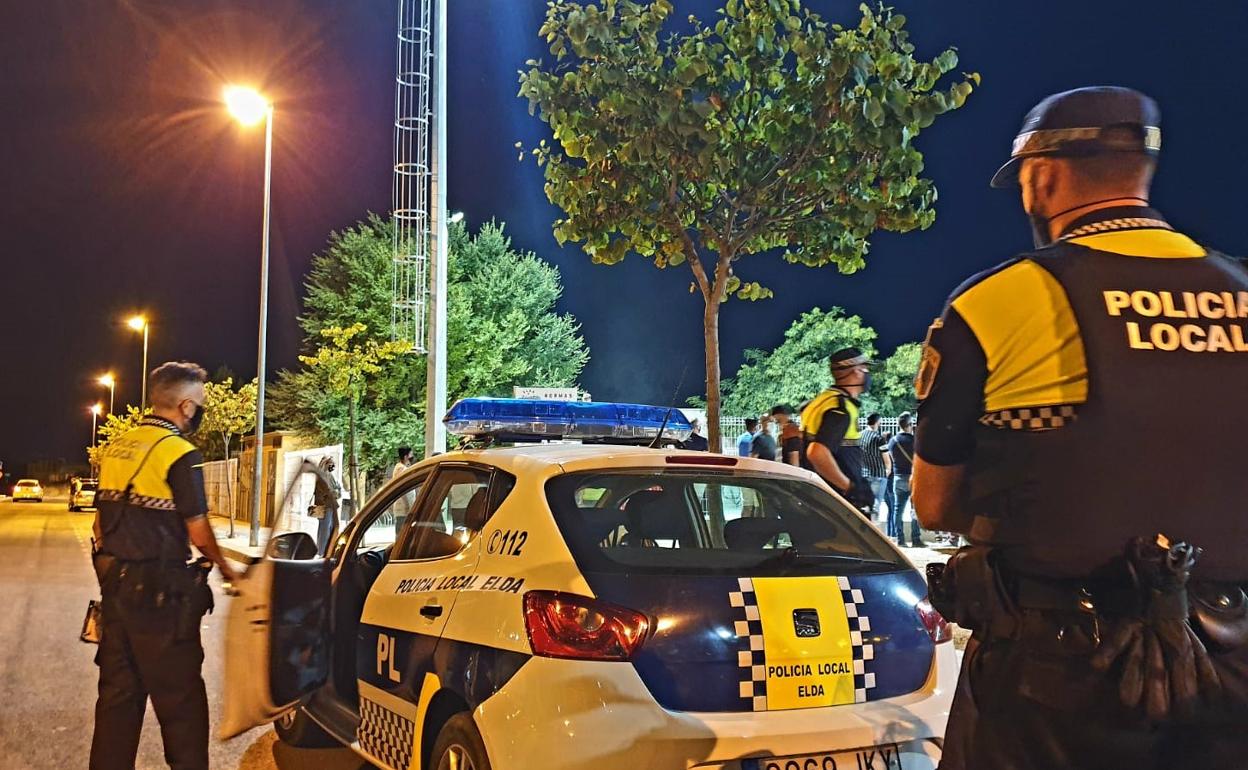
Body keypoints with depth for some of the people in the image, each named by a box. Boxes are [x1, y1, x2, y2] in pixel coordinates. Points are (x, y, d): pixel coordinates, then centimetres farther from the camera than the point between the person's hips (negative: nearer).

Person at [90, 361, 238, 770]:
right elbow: (199, 533, -13)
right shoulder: (181, 454, -14)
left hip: (115, 584, 8)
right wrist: (225, 568, 4)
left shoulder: (116, 447, 10)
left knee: (118, 690, 14)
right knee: (179, 695, 1)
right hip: (160, 593, -7)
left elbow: (102, 524, 16)